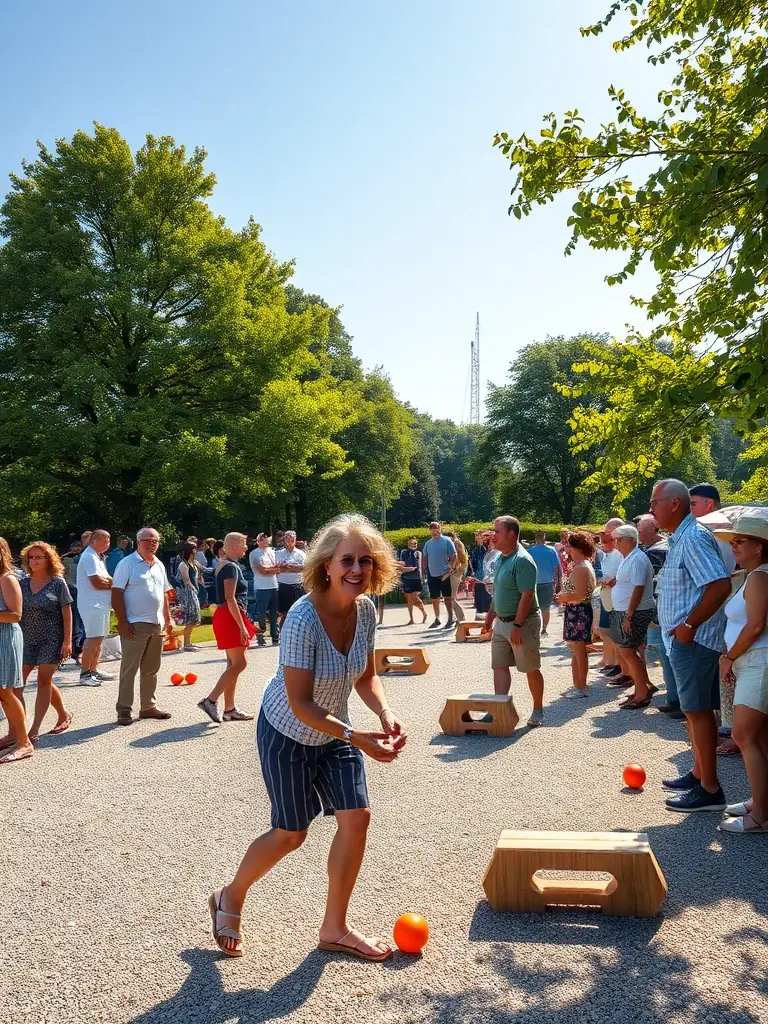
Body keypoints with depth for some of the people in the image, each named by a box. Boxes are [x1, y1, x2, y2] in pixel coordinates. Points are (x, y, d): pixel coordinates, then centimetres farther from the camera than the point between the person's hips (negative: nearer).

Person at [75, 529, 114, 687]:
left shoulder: (97, 557, 19)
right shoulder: (90, 557, -14)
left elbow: (104, 578, 19)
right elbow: (97, 582, -20)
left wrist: (110, 581, -2)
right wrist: (114, 583, -5)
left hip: (100, 604, 11)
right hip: (92, 604, -11)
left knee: (99, 638, 15)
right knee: (93, 639, -12)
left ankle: (93, 671, 23)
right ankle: (85, 674, -8)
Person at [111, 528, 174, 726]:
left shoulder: (159, 565, 13)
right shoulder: (127, 563, -7)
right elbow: (116, 594, -11)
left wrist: (168, 619, 14)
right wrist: (122, 622, -16)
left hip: (156, 624, 7)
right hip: (135, 625, -7)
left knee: (151, 669, 13)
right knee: (129, 668, -2)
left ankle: (148, 706, 22)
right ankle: (124, 709, 6)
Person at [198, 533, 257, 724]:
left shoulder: (225, 565, 16)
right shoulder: (231, 567, -15)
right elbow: (230, 599, -22)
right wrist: (242, 626, -22)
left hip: (226, 617, 10)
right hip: (230, 617, -10)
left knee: (233, 663, 11)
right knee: (239, 663, -8)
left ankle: (229, 709, 13)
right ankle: (210, 700, -8)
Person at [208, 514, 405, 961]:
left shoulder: (365, 609, -12)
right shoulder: (303, 619, -32)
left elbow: (366, 676, 0)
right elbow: (300, 704, -29)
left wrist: (385, 713, -18)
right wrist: (357, 737, -35)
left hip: (333, 731, 6)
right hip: (288, 734, -6)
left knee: (357, 817, -1)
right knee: (291, 834, 7)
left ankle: (335, 928, 20)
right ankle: (230, 898, 37)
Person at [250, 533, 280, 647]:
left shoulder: (271, 551, 15)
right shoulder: (255, 554, -4)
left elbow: (277, 568, 12)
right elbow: (262, 570, -12)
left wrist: (268, 569, -8)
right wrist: (275, 569, -2)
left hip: (274, 586, 6)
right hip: (262, 588, -6)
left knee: (274, 613, 9)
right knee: (261, 614, -1)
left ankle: (275, 637, 15)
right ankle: (260, 638, 7)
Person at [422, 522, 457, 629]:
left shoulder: (446, 541, -5)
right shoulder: (428, 543, 8)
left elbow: (454, 556, -7)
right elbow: (424, 558, 15)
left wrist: (451, 568, -15)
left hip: (444, 575, -4)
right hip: (432, 575, 4)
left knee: (447, 598, 0)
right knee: (435, 599, 11)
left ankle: (450, 619, 7)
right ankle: (437, 619, 23)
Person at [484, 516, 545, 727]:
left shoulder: (522, 561, -20)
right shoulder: (501, 558, 9)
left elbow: (527, 595, -23)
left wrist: (517, 625, -25)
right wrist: (491, 614, 18)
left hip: (522, 622, -9)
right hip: (501, 622, 9)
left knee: (531, 670, 5)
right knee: (499, 666, 7)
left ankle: (538, 710, 19)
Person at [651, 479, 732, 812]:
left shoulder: (693, 538, -18)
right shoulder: (679, 538, 14)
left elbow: (720, 585, -27)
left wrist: (690, 625, -23)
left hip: (693, 639, -10)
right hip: (684, 639, 10)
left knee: (698, 710, -5)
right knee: (694, 709, 17)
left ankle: (709, 789, 2)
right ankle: (699, 774, 28)